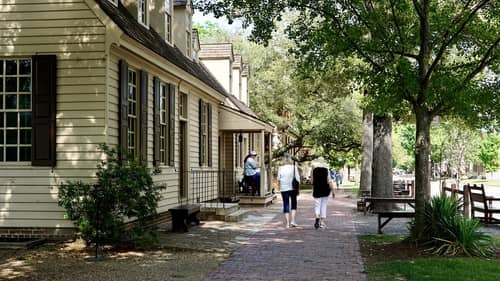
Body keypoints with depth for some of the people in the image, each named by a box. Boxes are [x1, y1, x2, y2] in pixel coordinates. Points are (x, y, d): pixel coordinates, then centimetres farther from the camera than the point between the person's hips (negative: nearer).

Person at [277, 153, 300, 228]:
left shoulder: (280, 168, -1)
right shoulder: (294, 167, -2)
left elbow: (278, 179, 1)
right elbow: (297, 178, -3)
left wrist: (280, 186, 15)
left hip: (284, 188, 0)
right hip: (293, 188, 0)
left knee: (286, 205, 4)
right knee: (294, 204, 13)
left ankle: (287, 223, 1)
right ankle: (292, 220, 3)